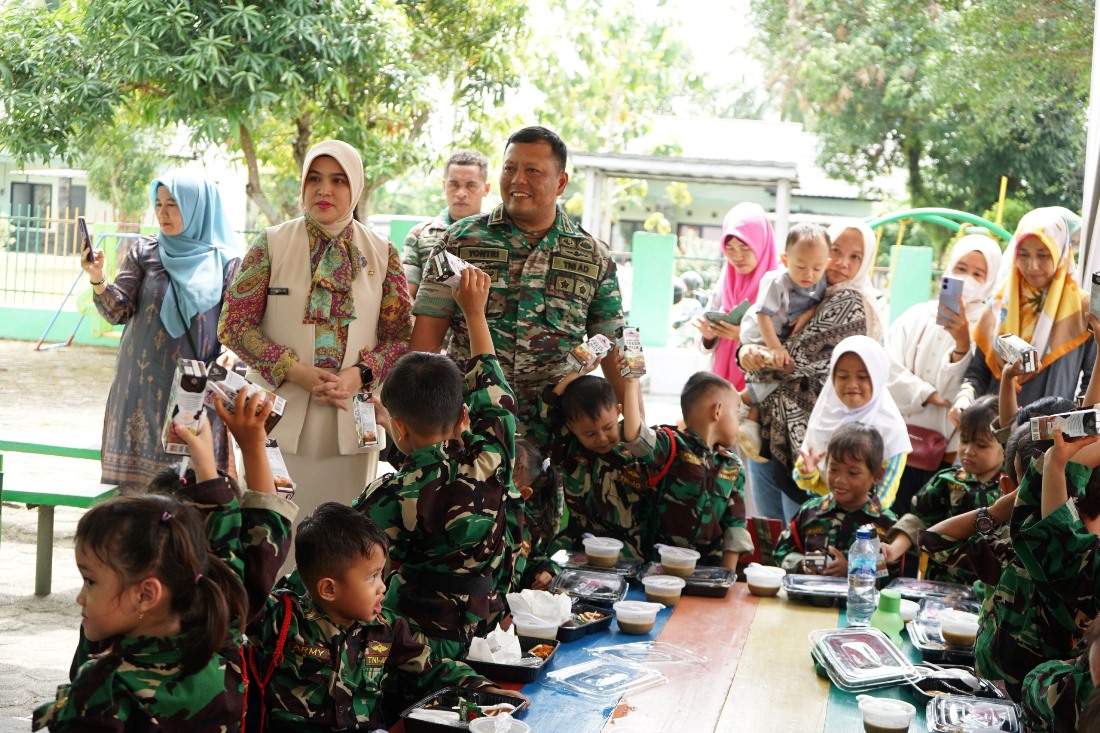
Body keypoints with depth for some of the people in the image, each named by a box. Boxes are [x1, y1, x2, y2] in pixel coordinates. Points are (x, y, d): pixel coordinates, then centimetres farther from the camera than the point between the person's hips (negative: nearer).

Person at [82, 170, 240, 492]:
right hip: (143, 388, 2)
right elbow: (117, 311, -1)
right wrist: (97, 279, -18)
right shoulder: (144, 252, 6)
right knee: (138, 481, 2)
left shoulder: (226, 263, 1)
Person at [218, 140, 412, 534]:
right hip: (280, 412, -1)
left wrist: (360, 375, -14)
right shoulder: (272, 245, 1)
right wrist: (295, 372, -14)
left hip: (351, 420, 1)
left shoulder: (382, 254, 5)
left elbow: (400, 336, 5)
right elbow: (234, 324, -3)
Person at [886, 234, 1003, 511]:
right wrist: (928, 394, -14)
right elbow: (886, 368, -2)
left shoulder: (987, 326, 0)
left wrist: (963, 342, -26)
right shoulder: (918, 315, 9)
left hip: (947, 454, -3)